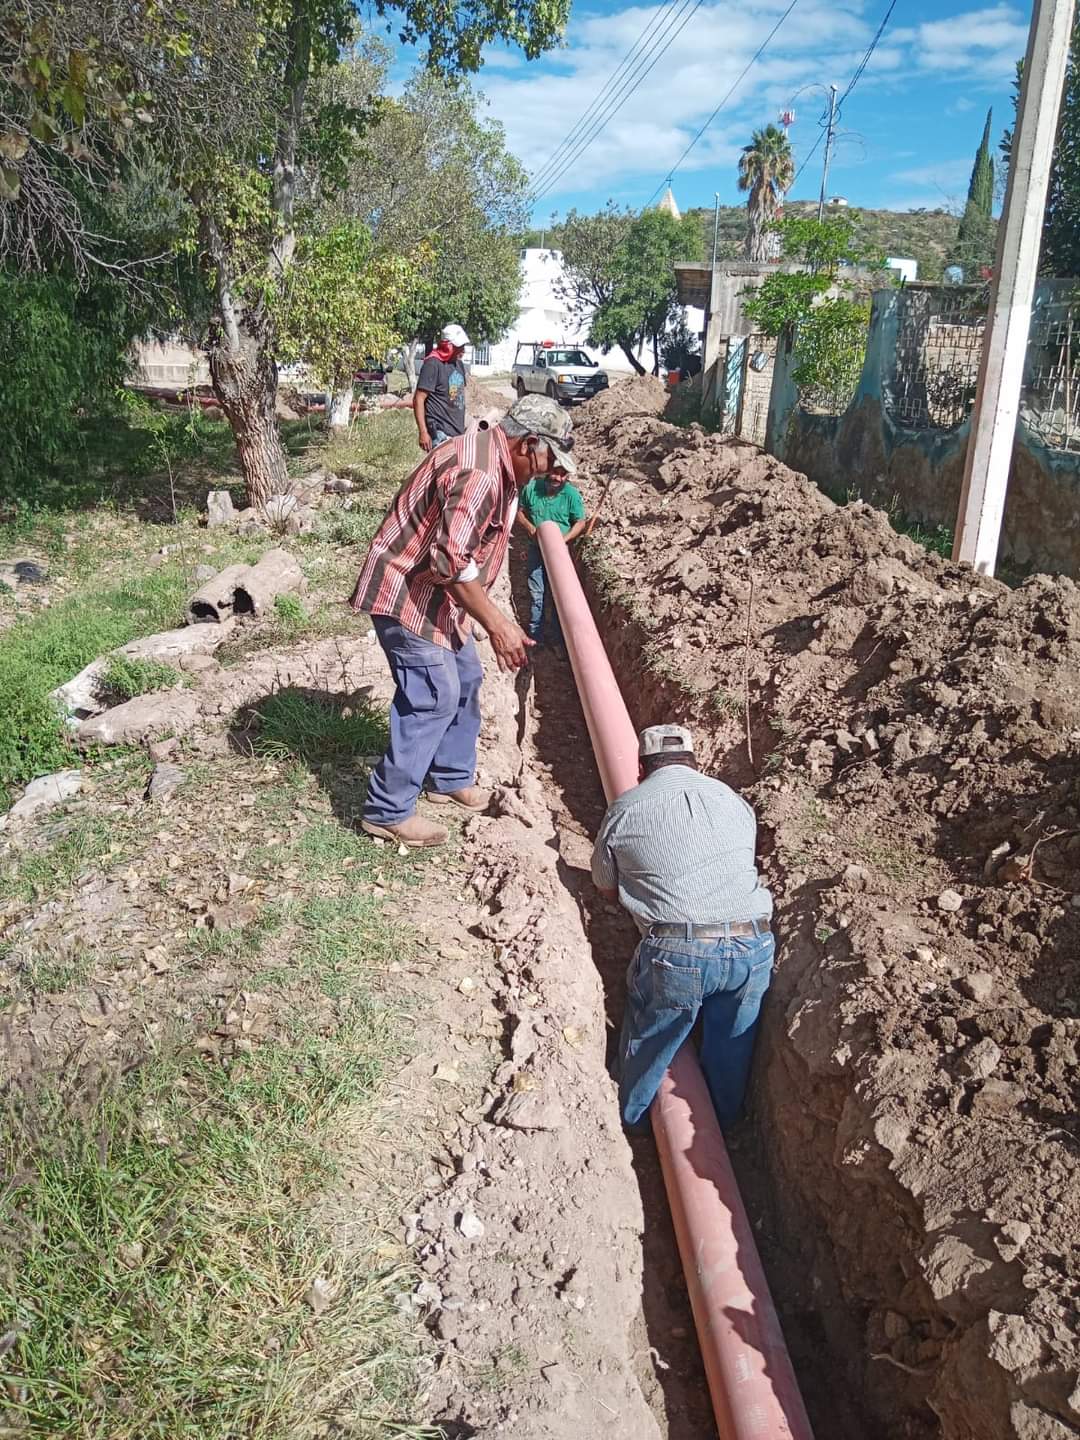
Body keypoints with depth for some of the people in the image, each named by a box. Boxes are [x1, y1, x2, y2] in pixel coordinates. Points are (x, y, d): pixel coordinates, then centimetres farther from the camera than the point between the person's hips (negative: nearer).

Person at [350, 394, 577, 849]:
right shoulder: (477, 474, -26)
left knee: (464, 680, 18)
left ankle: (450, 779, 33)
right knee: (433, 698, -9)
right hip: (407, 594, -11)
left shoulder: (494, 460, 9)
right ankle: (387, 811, 0)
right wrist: (498, 625, -29)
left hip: (436, 594, 11)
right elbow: (450, 561, -32)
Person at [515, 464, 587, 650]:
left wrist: (563, 540, -19)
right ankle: (535, 638, 20)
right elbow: (520, 512, 4)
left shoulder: (572, 494, -12)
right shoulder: (532, 488, -7)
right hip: (536, 550, 1)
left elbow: (580, 522, -6)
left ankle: (559, 642, 17)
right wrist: (531, 529, -14)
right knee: (536, 596, 8)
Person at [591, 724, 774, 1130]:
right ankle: (722, 1125, 47)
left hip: (675, 954, -2)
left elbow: (606, 887, 16)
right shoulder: (734, 801, 12)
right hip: (752, 946, 3)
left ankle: (631, 1120, 44)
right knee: (731, 1047, 26)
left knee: (649, 1046, 23)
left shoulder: (624, 811, 4)